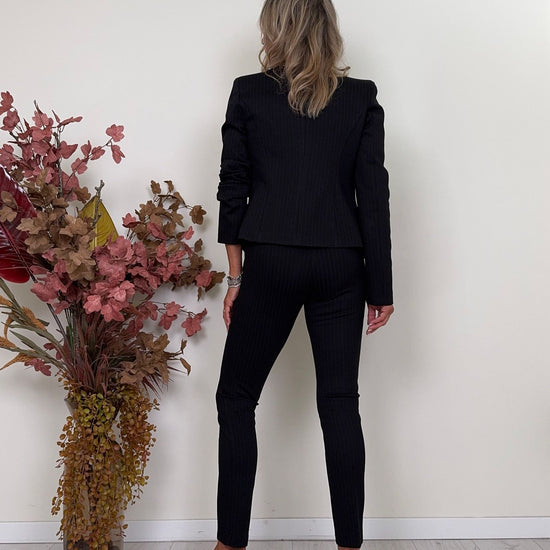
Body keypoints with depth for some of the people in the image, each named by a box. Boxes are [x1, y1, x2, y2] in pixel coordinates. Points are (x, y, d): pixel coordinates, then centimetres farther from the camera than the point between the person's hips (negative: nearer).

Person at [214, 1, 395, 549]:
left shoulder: (247, 93, 1)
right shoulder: (362, 98, 4)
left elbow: (232, 189, 0)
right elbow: (373, 194, 0)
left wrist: (235, 276, 6)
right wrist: (380, 287, 4)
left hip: (269, 263, -2)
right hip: (340, 266, 2)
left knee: (236, 397, 11)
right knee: (339, 402, 9)